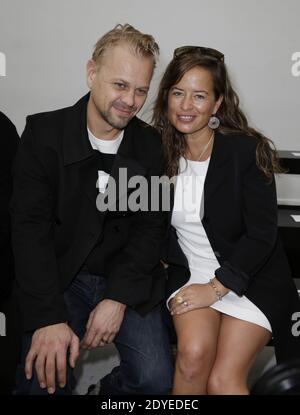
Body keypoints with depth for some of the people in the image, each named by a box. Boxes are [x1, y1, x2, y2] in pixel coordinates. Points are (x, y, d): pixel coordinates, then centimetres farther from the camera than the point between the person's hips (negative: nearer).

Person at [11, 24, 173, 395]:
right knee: (45, 378, -20)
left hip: (126, 279, 2)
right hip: (58, 278, -2)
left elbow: (151, 227, -1)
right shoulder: (44, 133, -9)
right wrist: (49, 317, -23)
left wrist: (118, 298, -15)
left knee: (156, 378, -12)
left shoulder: (150, 145, -1)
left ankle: (112, 391, 19)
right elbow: (30, 226, -14)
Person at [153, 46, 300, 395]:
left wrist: (216, 287, -15)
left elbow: (262, 235, -12)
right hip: (189, 272, 2)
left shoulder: (248, 150, -12)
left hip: (251, 277, -2)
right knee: (194, 354, -24)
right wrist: (159, 260, -5)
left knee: (222, 381, -18)